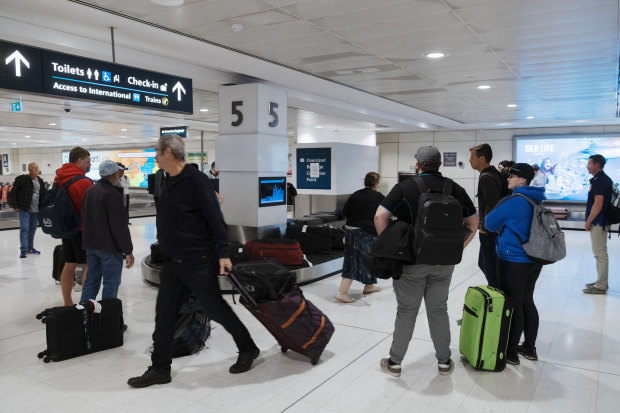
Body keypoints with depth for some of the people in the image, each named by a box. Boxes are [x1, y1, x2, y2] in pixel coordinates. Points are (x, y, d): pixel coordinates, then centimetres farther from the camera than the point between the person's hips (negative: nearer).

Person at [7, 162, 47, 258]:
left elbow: (44, 194, 19)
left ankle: (30, 247, 26)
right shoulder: (22, 179, -8)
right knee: (24, 229, -7)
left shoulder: (40, 181, 10)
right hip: (24, 209, -6)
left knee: (33, 228, 14)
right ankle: (23, 250, -2)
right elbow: (13, 193, -7)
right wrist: (15, 206, -9)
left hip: (36, 210, 6)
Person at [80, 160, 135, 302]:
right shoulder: (113, 195, -18)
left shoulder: (89, 191, 12)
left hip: (90, 246, 9)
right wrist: (128, 251, -15)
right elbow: (120, 227, -20)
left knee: (91, 280, 17)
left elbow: (84, 219, 21)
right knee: (111, 283, 0)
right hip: (109, 248, -9)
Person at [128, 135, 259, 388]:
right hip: (172, 263, 8)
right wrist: (166, 248, 19)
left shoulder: (195, 180, -15)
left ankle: (248, 350, 25)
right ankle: (160, 369, 23)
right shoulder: (168, 182, 12)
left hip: (199, 263, -8)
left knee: (216, 310, 4)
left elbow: (215, 218, -19)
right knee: (164, 315, 10)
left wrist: (223, 254, -22)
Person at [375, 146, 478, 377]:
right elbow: (473, 223, 8)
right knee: (438, 310, 15)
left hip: (411, 261, -3)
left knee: (406, 311, 8)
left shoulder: (404, 187, -8)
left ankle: (395, 362, 20)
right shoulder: (455, 189, 4)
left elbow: (380, 216, -16)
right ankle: (444, 361, 27)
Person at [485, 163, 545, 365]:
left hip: (514, 260, -8)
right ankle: (530, 348, 29)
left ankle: (511, 352, 12)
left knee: (513, 305, 1)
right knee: (527, 302, 18)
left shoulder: (513, 201, -18)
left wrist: (502, 228, 10)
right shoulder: (537, 200, 8)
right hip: (535, 259, 9)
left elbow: (490, 223, -9)